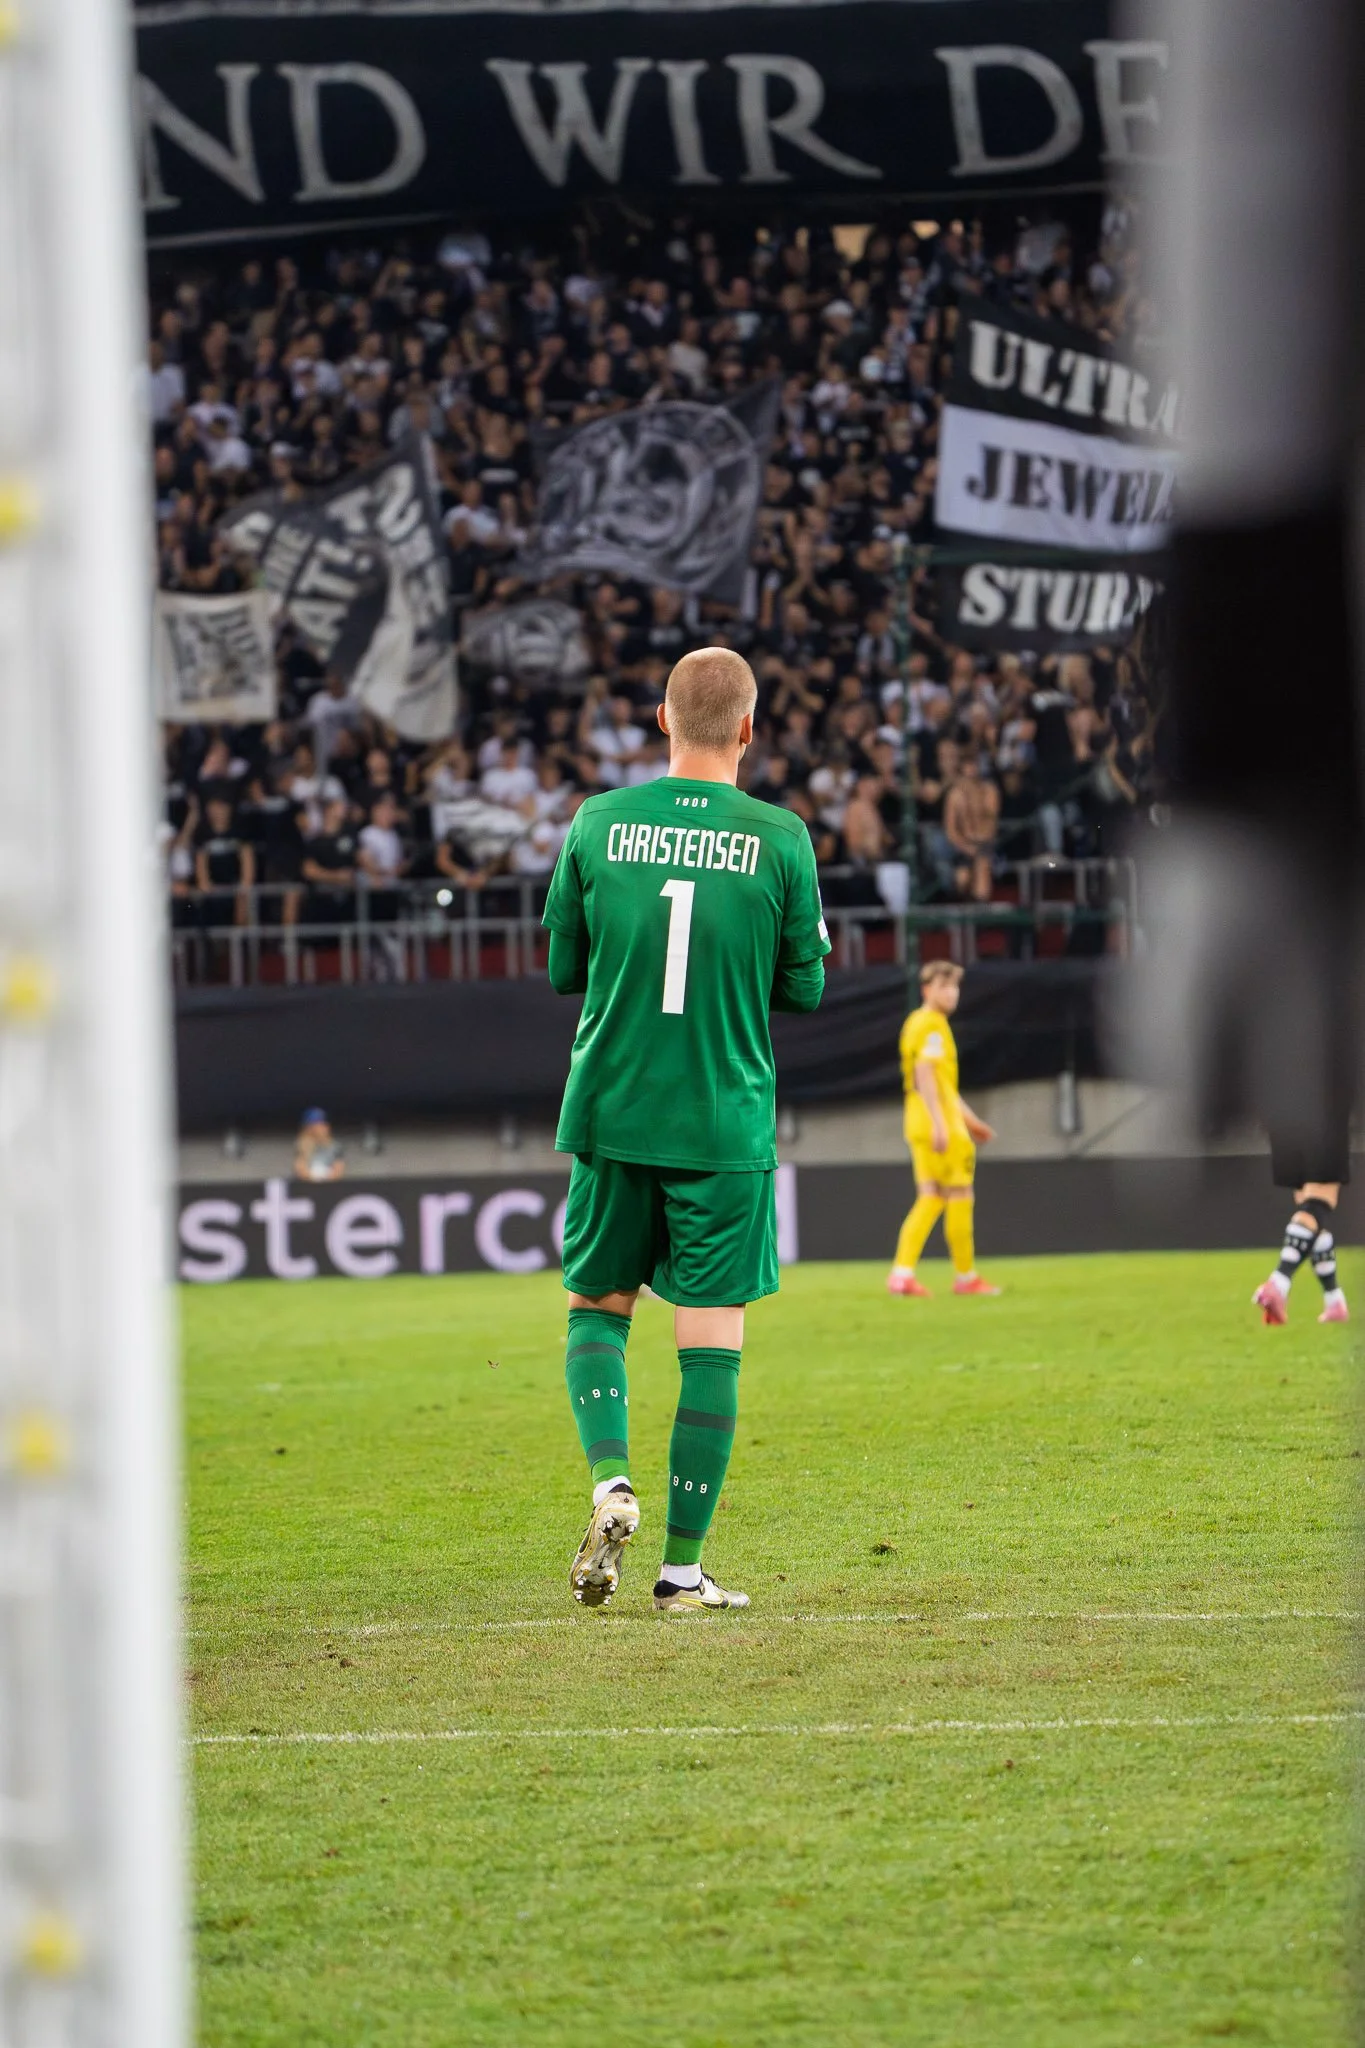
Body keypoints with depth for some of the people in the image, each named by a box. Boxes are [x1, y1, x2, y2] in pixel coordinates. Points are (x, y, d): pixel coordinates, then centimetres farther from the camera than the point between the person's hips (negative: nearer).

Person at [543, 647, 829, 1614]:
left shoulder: (599, 824, -2)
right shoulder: (780, 839, -6)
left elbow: (561, 965, 7)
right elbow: (806, 987, 2)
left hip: (612, 1113, 2)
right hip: (725, 1125, -2)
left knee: (599, 1307, 17)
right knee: (712, 1341, 3)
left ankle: (610, 1481, -8)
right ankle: (682, 1568, 3)